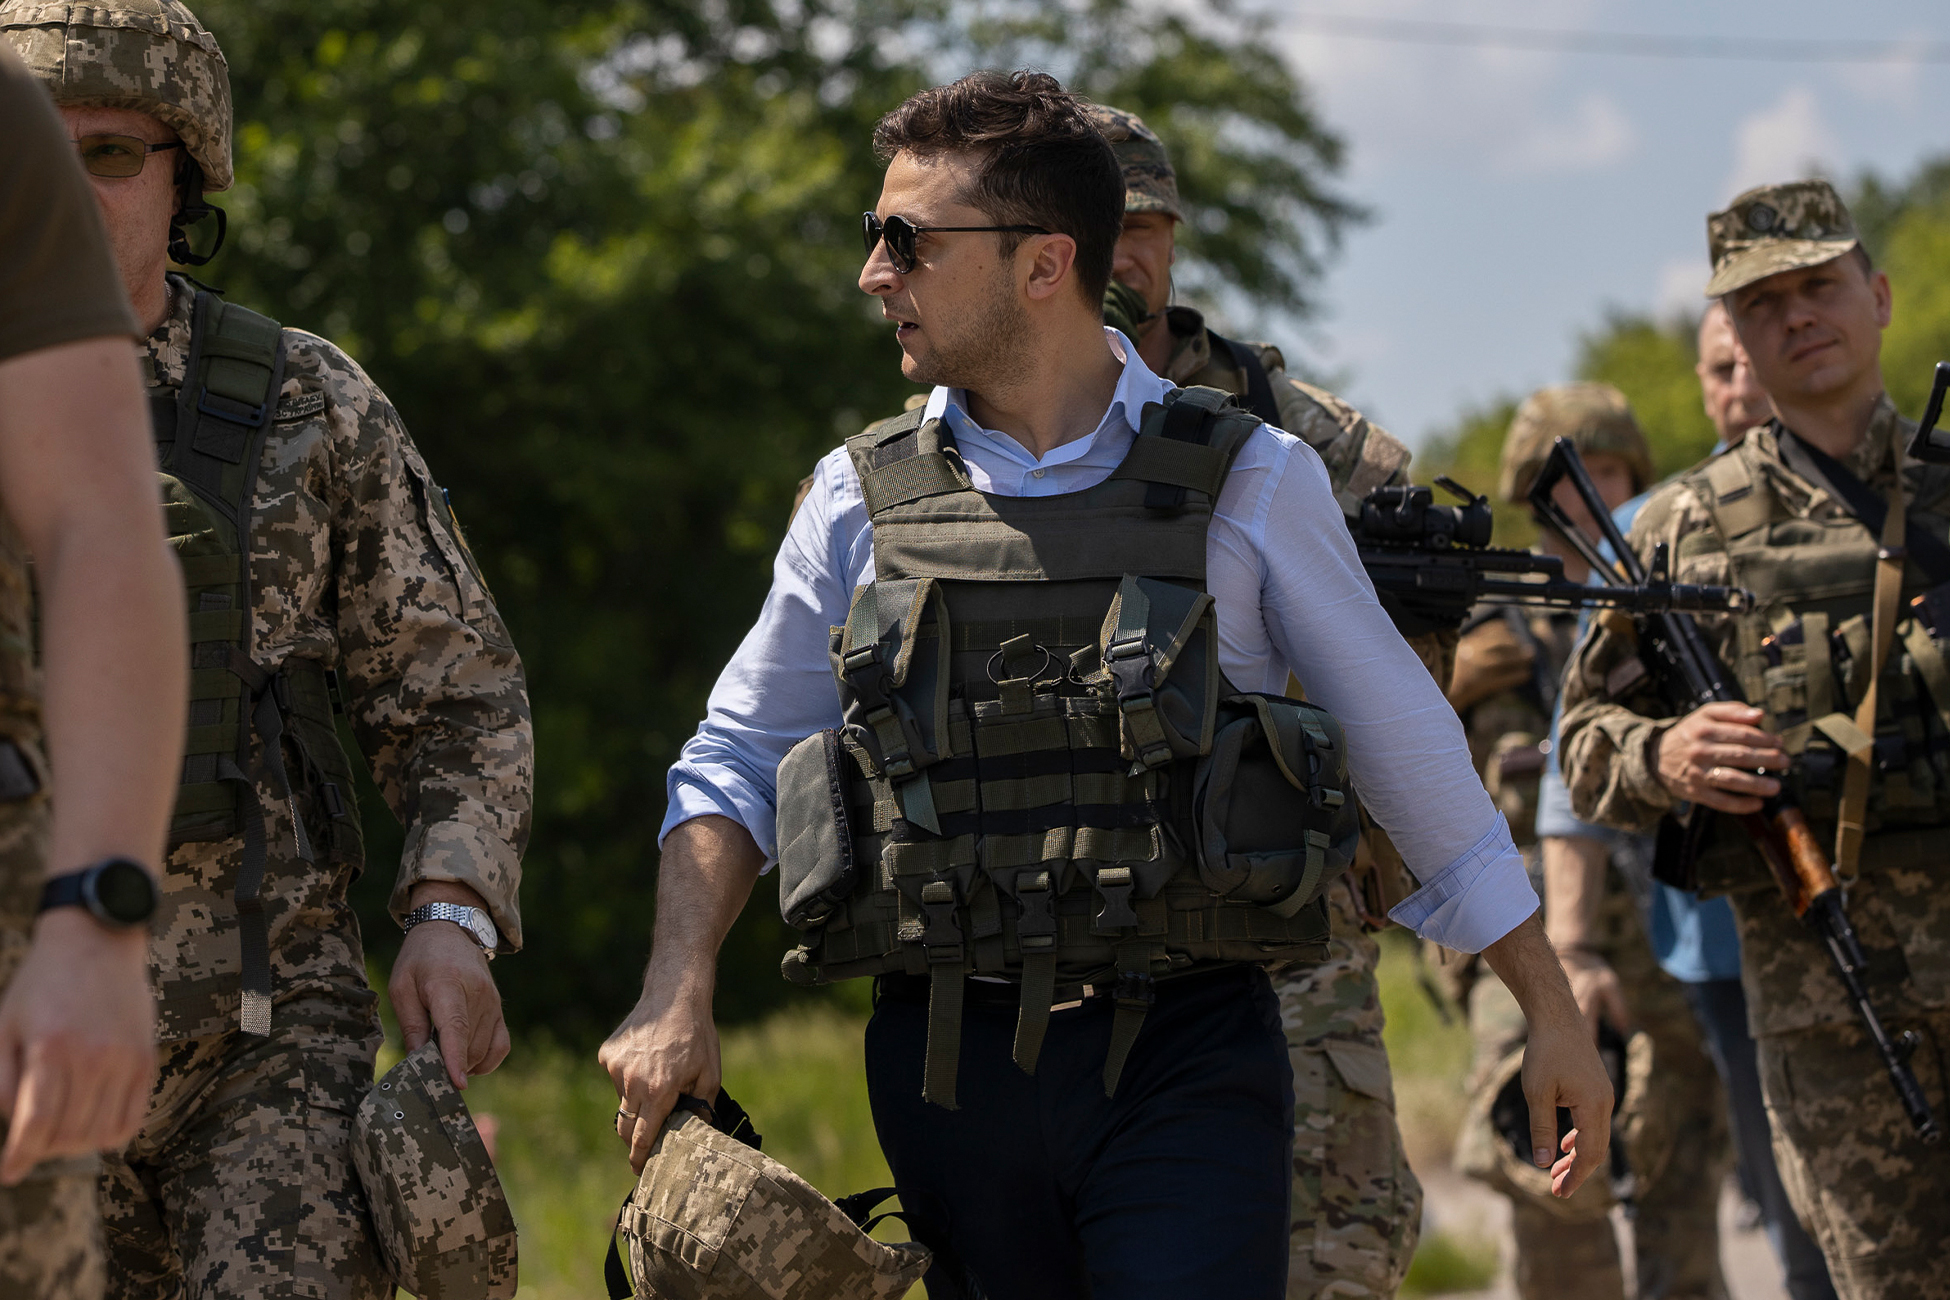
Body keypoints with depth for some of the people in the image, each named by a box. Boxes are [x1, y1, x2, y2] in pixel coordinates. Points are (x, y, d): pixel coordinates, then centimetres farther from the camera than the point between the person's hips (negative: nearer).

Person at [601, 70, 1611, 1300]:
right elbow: (735, 761, 15)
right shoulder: (865, 499, 7)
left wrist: (1554, 1013, 9)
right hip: (950, 1063, 3)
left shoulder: (1250, 483, 1)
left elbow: (1410, 750, 8)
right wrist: (676, 999, 0)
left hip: (1183, 1068, -2)